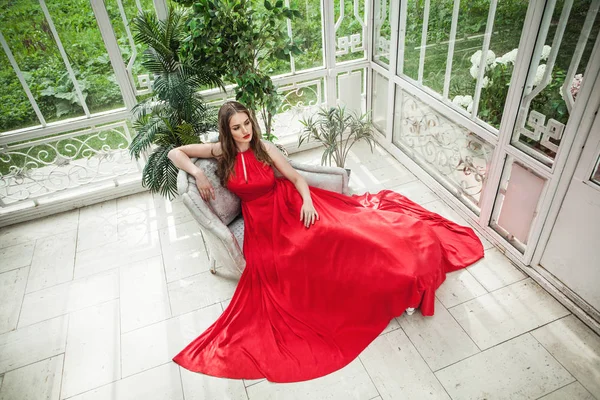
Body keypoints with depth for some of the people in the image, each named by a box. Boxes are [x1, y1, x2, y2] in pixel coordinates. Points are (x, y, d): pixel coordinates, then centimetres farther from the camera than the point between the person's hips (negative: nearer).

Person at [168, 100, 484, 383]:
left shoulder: (264, 147, -2)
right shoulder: (221, 152, -2)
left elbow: (296, 177, -1)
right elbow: (175, 152, 4)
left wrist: (306, 201, -21)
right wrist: (198, 174, -14)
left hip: (290, 204, 1)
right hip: (262, 221, -1)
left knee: (344, 231, -14)